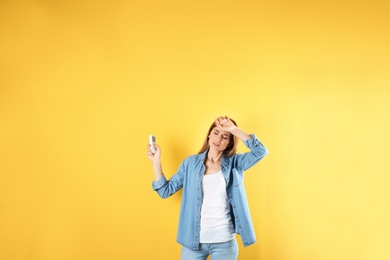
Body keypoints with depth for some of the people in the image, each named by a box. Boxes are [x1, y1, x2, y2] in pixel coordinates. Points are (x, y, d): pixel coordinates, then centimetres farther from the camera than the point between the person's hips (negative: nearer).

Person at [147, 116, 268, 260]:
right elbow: (165, 190, 3)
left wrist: (234, 129, -19)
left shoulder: (235, 163, 1)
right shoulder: (190, 162, 3)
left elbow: (261, 151, -15)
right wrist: (156, 161, -5)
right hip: (193, 240, 1)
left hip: (224, 241, 0)